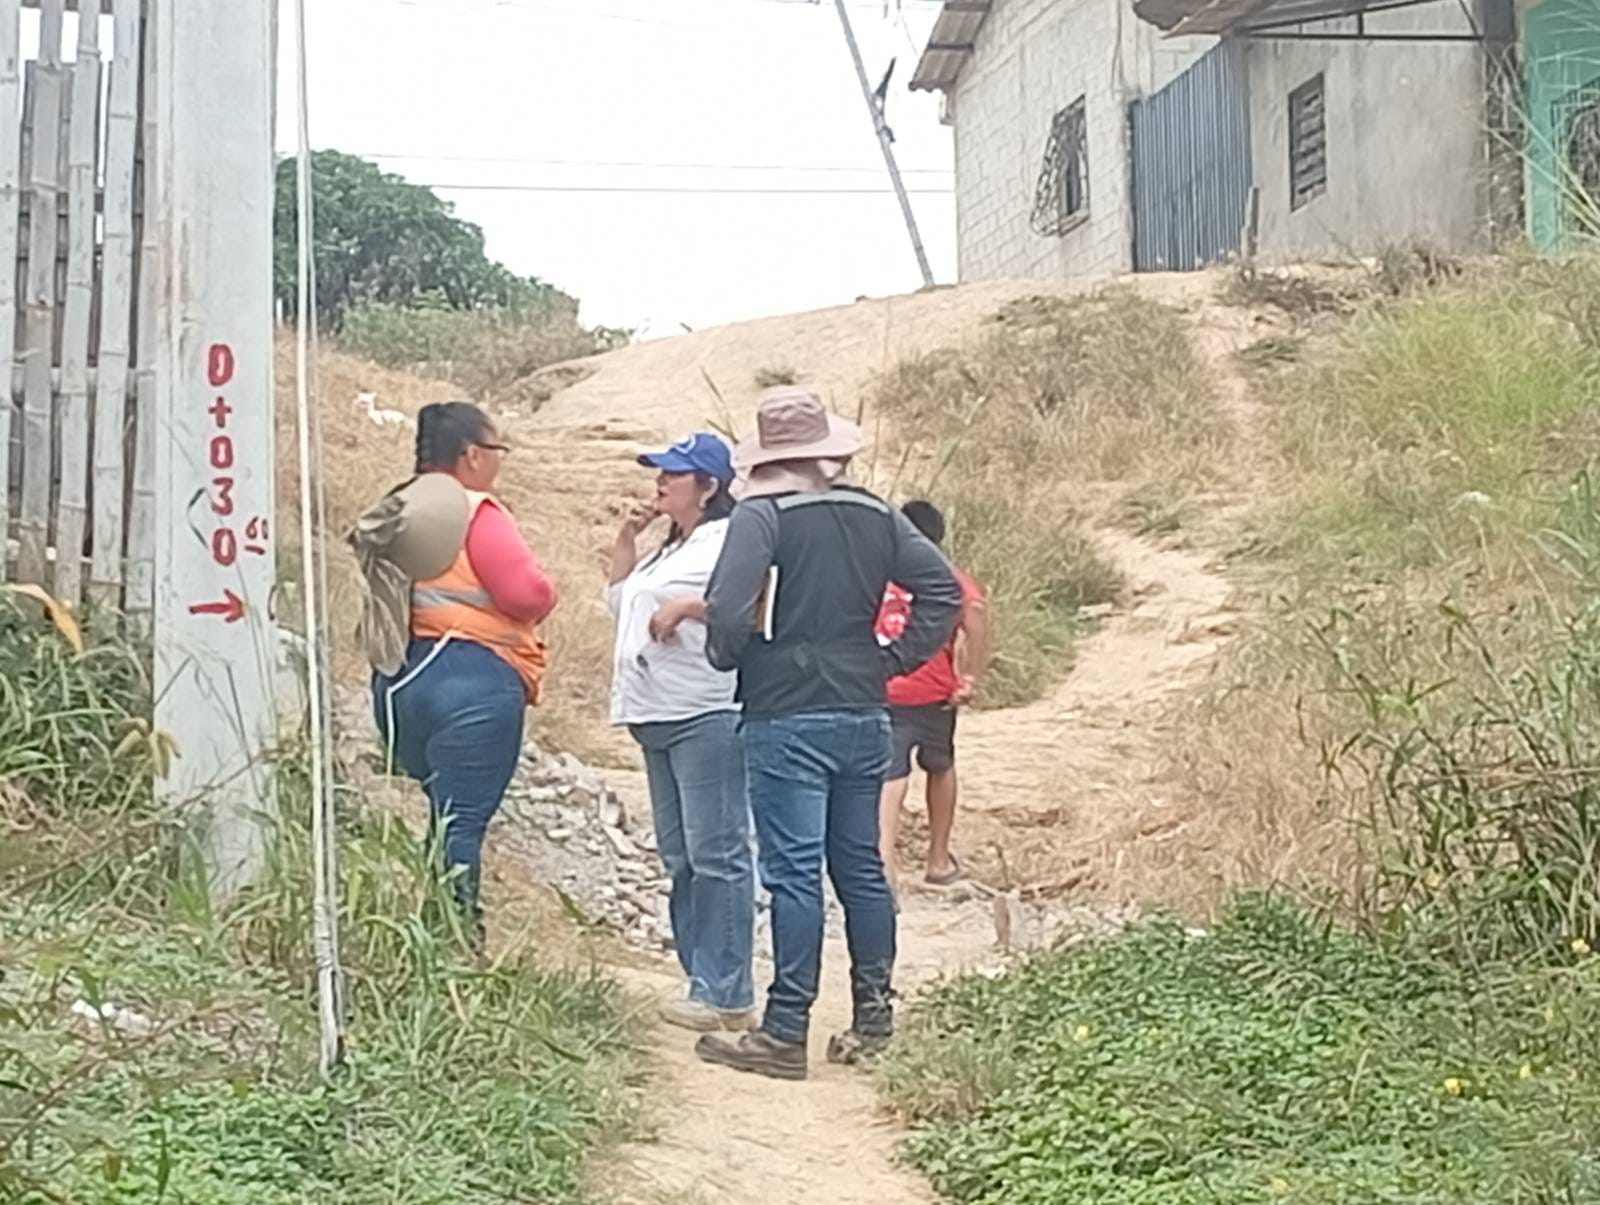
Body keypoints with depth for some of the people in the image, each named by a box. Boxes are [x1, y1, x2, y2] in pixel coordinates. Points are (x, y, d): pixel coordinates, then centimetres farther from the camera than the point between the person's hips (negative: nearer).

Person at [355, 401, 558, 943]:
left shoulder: (397, 512, 14)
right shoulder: (477, 514, -11)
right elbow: (527, 591, -17)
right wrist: (545, 594, 4)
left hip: (399, 681, 8)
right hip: (472, 679, -8)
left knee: (446, 817, 19)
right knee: (462, 825, -8)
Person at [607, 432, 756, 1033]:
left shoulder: (729, 541, -7)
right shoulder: (670, 550, 23)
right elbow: (620, 604, 30)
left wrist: (687, 605, -19)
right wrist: (625, 541, 20)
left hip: (707, 717, -11)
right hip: (659, 716, 11)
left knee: (716, 854, -9)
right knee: (679, 858, 11)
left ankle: (726, 995, -7)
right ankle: (702, 980, 17)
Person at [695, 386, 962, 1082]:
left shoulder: (761, 516, -9)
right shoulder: (876, 516, 9)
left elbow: (728, 606, -21)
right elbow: (943, 589, 6)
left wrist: (726, 657, -2)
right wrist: (896, 659, 9)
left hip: (786, 718, -6)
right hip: (864, 717, 6)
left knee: (793, 874, -5)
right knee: (861, 869, 13)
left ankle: (786, 1035, -1)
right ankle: (873, 1018, 19)